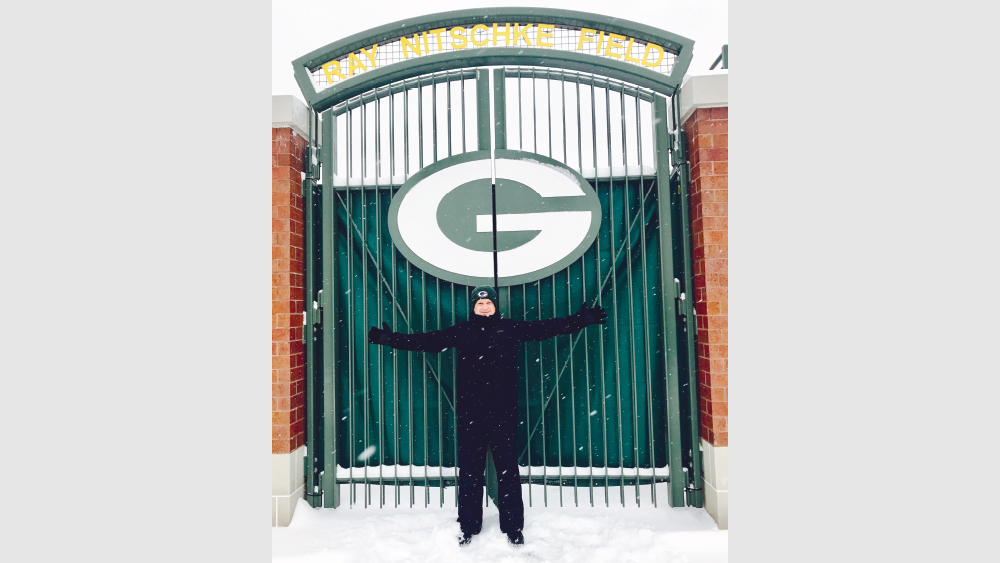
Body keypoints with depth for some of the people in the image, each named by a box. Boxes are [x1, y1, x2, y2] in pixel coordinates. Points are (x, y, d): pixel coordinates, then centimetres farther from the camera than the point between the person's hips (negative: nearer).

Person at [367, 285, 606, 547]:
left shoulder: (510, 328, 4)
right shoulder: (461, 332, 6)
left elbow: (548, 327, 2)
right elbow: (426, 341, 7)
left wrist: (584, 319, -2)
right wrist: (390, 338, 3)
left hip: (503, 411, -1)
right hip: (470, 411, 1)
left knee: (508, 469, 5)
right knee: (469, 469, 7)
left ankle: (513, 528, 18)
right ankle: (468, 528, 21)